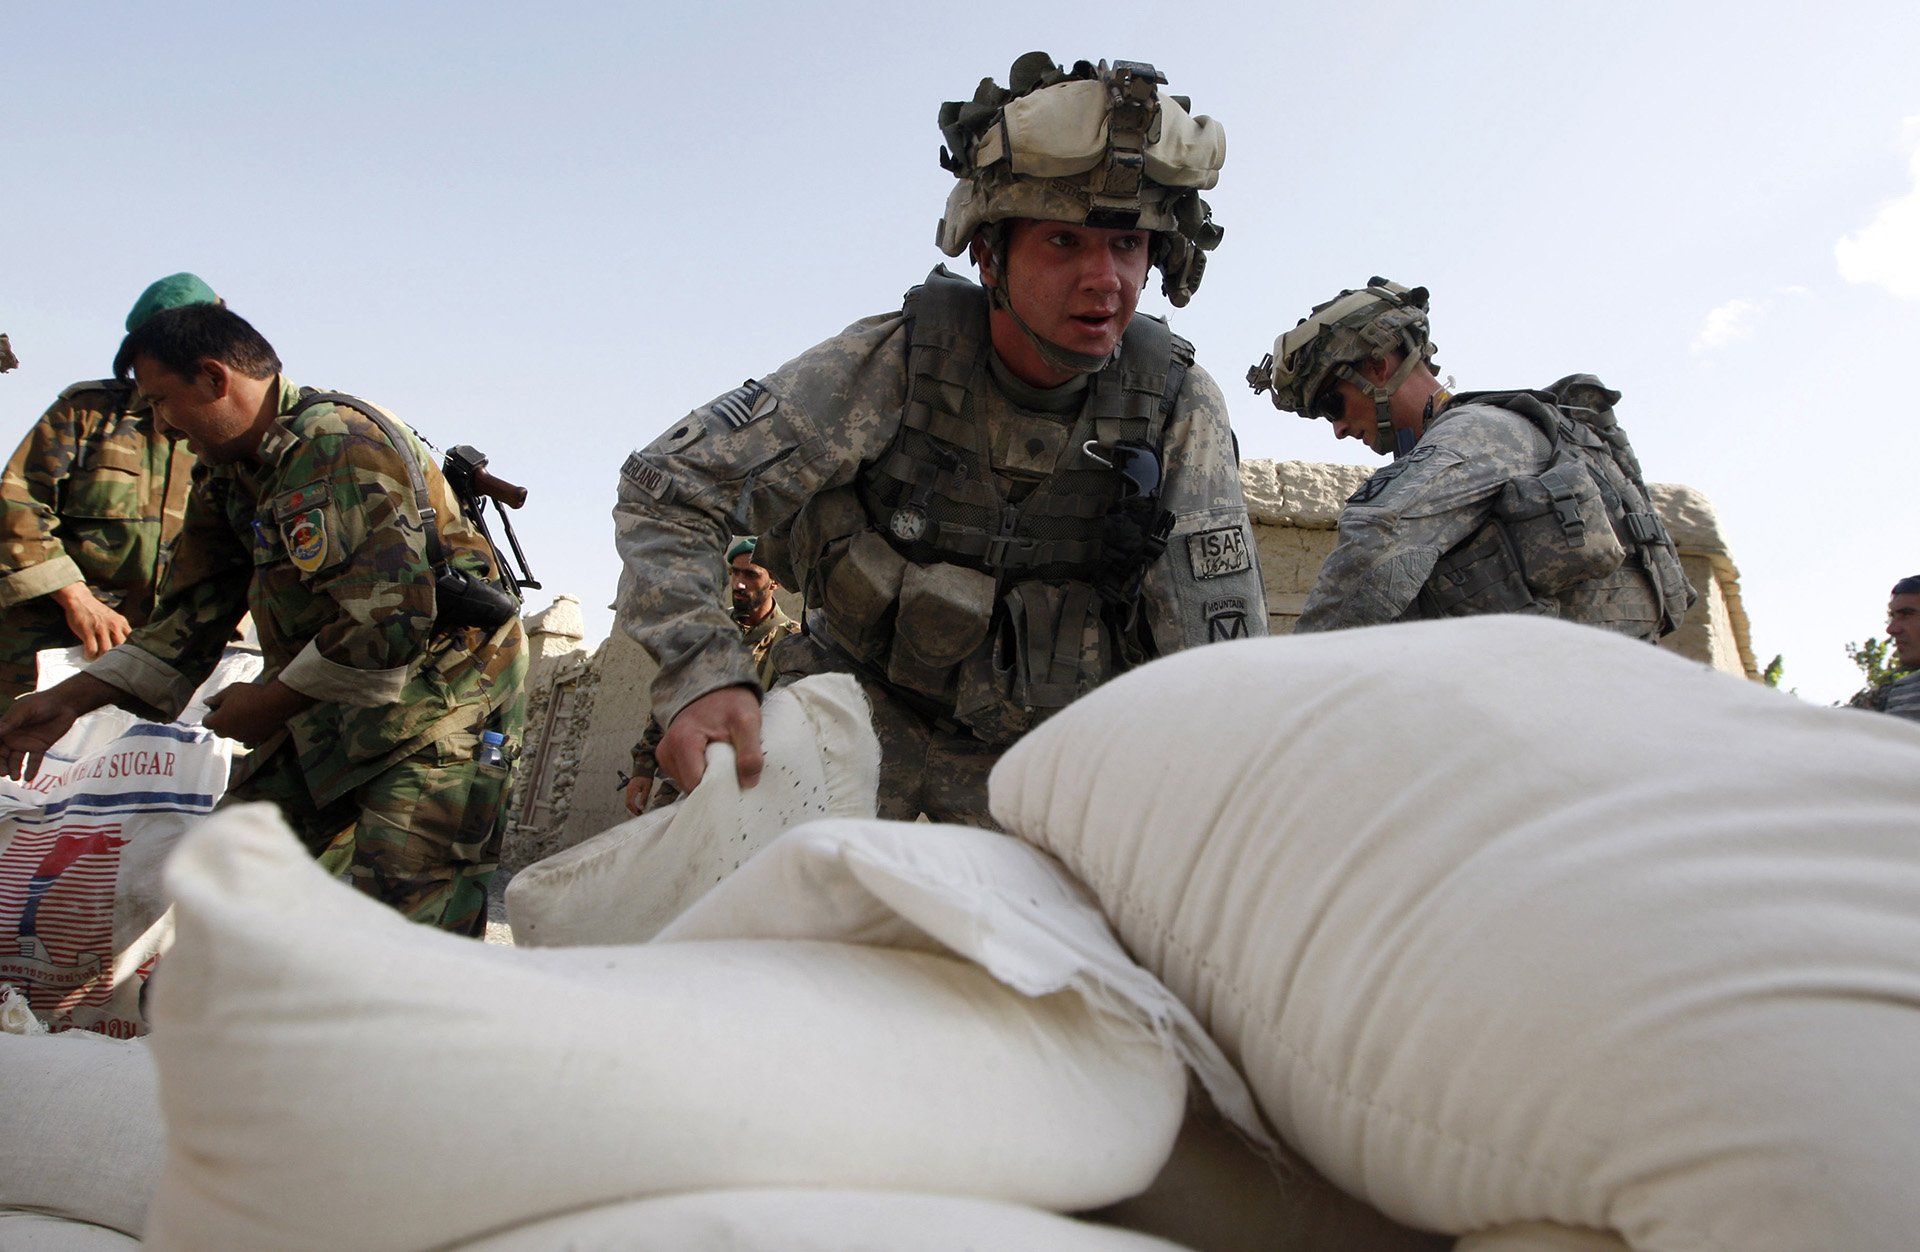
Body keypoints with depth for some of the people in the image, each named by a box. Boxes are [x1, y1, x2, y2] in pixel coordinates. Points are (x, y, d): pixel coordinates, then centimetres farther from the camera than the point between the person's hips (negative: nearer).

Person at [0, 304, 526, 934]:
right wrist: (69, 698, 8)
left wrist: (270, 703, -15)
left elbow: (391, 622, -28)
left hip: (440, 693, -10)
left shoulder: (340, 444, -20)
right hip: (331, 701, 10)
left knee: (404, 938, -17)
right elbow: (191, 615, 17)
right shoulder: (226, 473, 12)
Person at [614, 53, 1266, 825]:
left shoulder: (1178, 411, -17)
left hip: (1035, 755, 1)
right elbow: (666, 487, -16)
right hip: (865, 714, 0)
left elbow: (1218, 658, -14)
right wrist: (703, 672, -32)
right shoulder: (893, 363, -20)